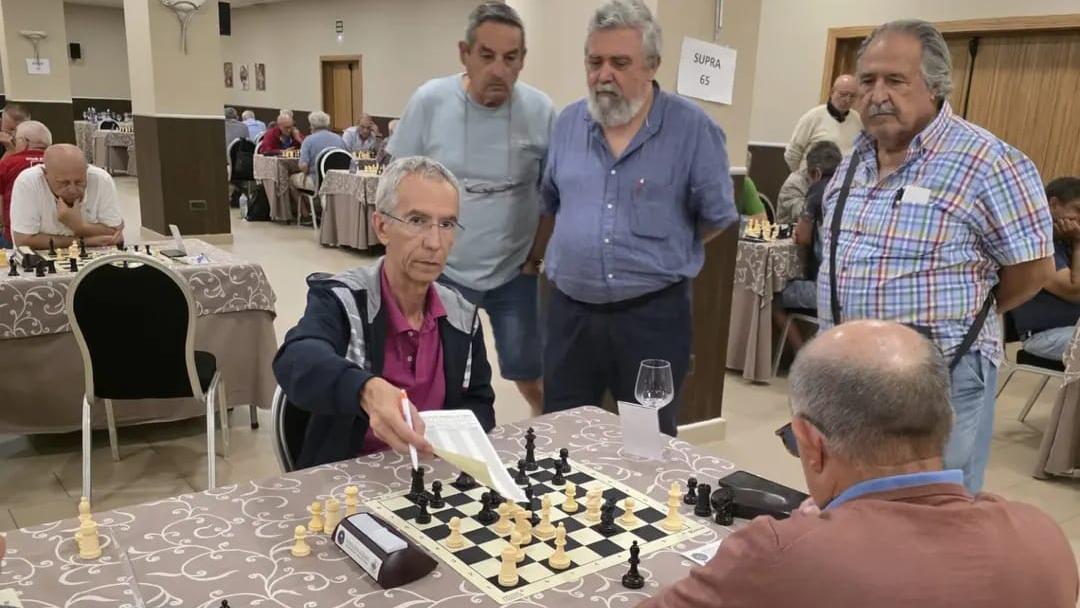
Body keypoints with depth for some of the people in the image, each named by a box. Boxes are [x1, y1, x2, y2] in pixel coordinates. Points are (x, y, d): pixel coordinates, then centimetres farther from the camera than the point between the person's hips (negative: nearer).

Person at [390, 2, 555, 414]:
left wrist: (543, 247, 0)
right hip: (442, 269, 0)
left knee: (528, 372, 12)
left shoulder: (540, 111, -8)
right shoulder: (429, 101, -10)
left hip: (515, 272, 1)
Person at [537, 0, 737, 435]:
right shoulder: (568, 123, 5)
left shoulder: (692, 128, -9)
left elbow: (717, 217, -1)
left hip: (652, 314, -3)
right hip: (571, 311, 4)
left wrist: (658, 256, 7)